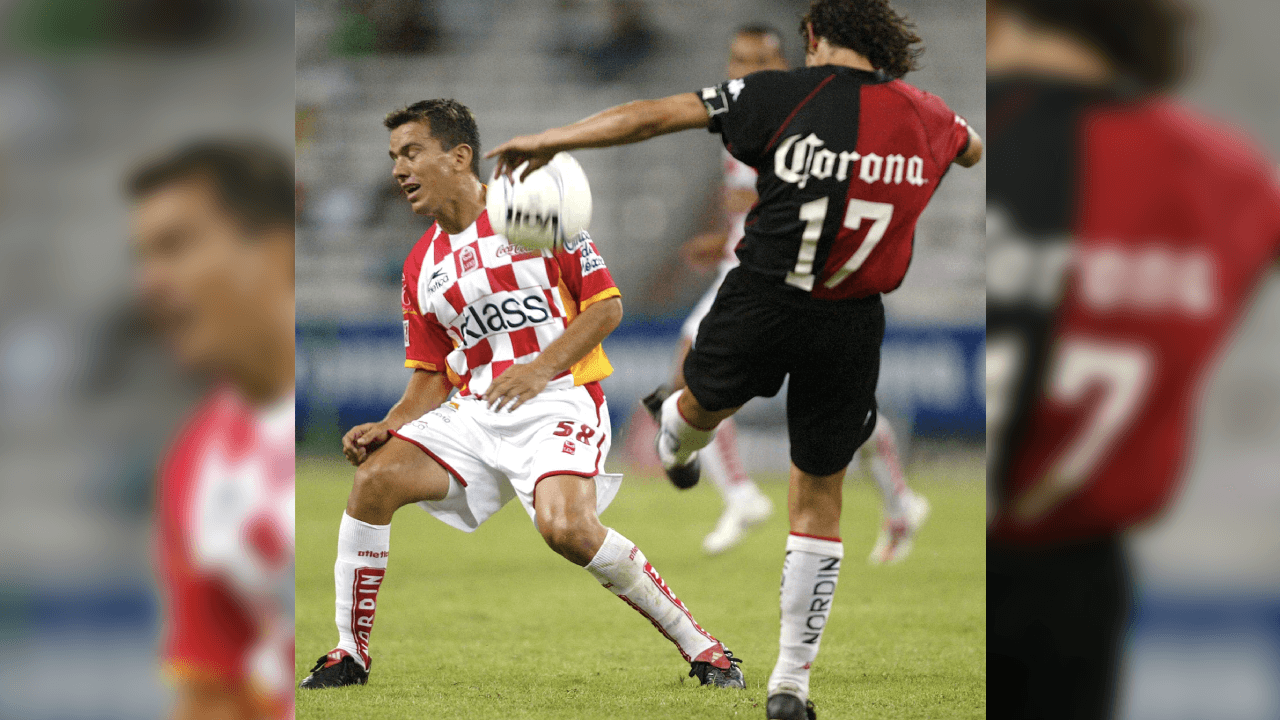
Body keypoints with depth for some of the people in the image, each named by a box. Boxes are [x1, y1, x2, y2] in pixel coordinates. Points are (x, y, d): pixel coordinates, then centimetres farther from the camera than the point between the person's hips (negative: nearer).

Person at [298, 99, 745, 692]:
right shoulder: (421, 267, 13)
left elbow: (606, 305, -4)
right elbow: (432, 376, 15)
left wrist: (542, 368, -16)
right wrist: (389, 426, -4)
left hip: (558, 401, -6)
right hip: (475, 412, 6)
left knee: (567, 527, -30)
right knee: (374, 477, -15)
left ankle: (700, 648, -16)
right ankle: (350, 653, -2)